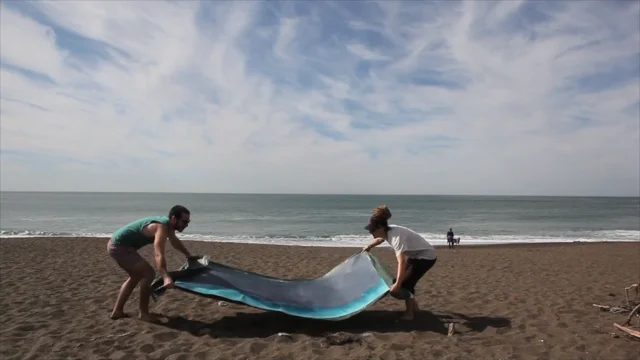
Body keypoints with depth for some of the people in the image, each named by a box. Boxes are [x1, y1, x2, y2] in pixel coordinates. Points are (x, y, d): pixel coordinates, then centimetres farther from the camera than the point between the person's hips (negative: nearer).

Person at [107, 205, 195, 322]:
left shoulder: (168, 224, 5)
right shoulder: (162, 227, -26)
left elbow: (175, 242, 26)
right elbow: (159, 255, -40)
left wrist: (189, 256, 37)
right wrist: (166, 277, -51)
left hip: (116, 244, 10)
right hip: (120, 247, -10)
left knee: (136, 276, 22)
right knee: (148, 273, -11)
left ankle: (117, 311, 28)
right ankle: (143, 313, -1)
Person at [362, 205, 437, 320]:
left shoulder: (397, 236, -35)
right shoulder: (388, 231, -8)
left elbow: (401, 262, -41)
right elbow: (380, 239, 19)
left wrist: (397, 284, -43)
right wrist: (369, 246, 30)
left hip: (427, 256, -9)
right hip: (415, 255, 9)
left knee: (405, 282, -10)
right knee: (403, 280, 10)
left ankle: (409, 313, 5)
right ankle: (414, 308, 25)